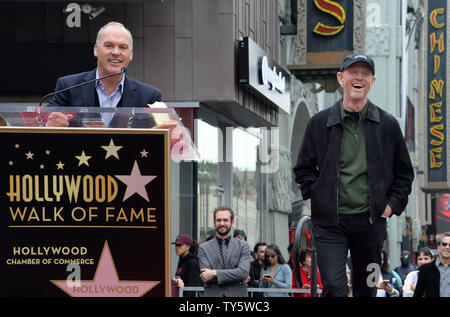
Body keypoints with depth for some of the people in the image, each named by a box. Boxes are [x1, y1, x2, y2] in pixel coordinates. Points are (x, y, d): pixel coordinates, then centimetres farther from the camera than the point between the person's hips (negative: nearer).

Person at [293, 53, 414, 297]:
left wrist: (393, 204, 2)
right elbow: (303, 169, 12)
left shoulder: (388, 125, 5)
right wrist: (317, 195, -1)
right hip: (329, 222, -1)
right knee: (334, 288, -13)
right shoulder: (319, 123, 3)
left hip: (371, 221, 2)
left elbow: (404, 172, 13)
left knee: (366, 288, 12)